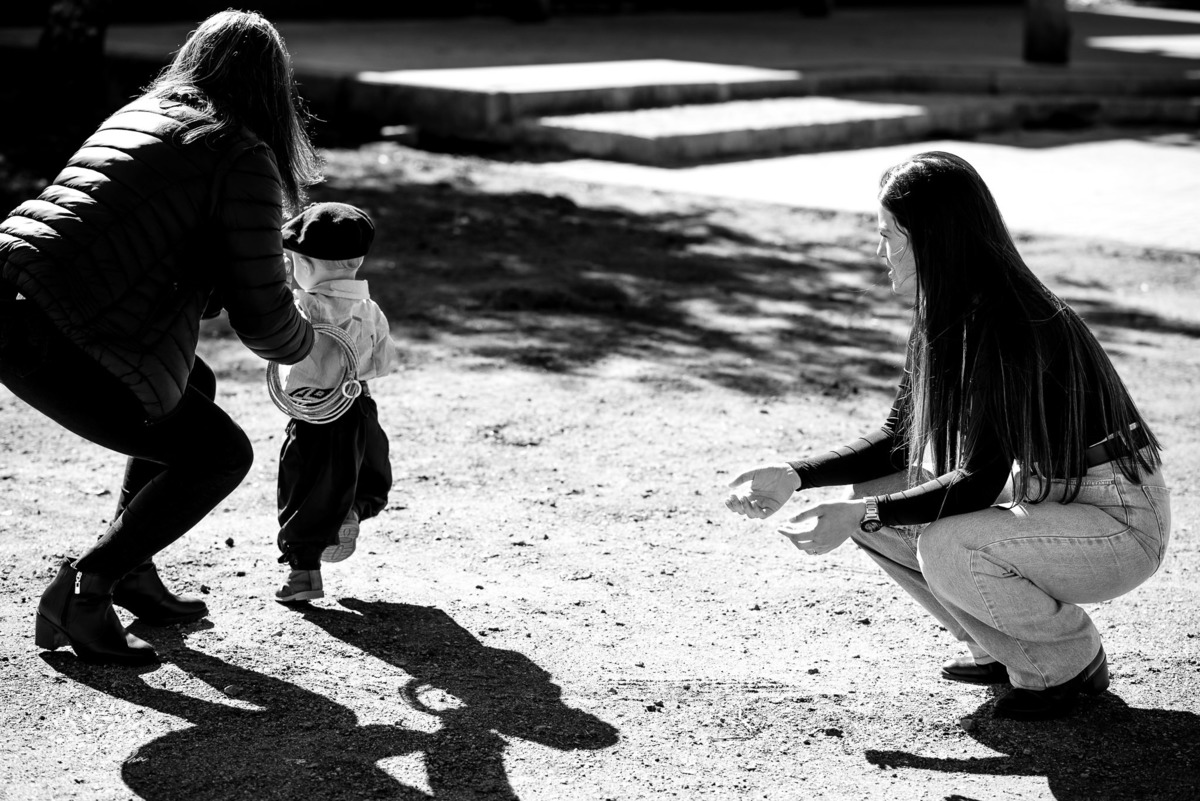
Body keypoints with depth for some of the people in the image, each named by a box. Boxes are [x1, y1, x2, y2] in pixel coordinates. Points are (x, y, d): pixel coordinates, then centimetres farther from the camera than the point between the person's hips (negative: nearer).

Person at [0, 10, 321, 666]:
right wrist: (304, 344, 19)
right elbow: (262, 320, -4)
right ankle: (81, 594, 3)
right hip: (58, 347, -9)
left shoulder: (137, 113, 22)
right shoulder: (243, 158, -3)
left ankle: (131, 571, 27)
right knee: (219, 455, 6)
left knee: (193, 390, 26)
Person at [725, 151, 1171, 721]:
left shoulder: (1006, 326, -26)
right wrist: (794, 475, -2)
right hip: (1043, 495, 9)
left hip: (1121, 523, -9)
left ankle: (1072, 662, -4)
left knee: (947, 547, -31)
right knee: (875, 503, 0)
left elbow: (979, 481, -26)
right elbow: (898, 440, 9)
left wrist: (861, 515, -26)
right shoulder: (945, 320, 2)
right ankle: (1008, 649, 11)